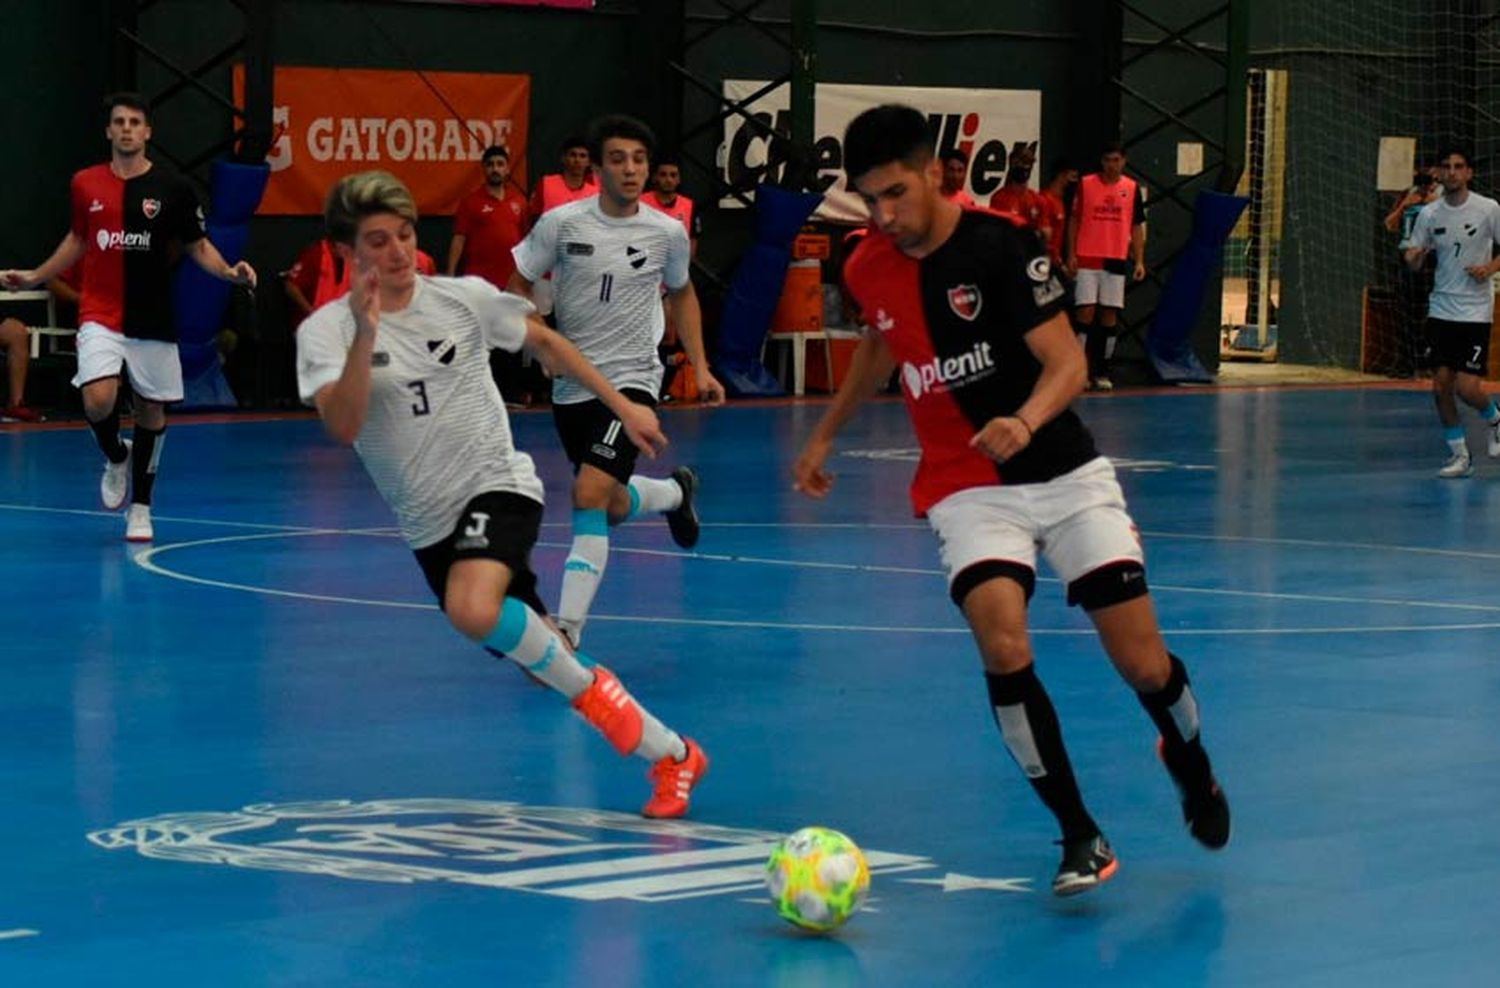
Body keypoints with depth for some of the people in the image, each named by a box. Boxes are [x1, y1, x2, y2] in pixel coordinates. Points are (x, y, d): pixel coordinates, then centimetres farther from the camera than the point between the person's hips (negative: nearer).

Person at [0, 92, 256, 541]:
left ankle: (140, 507, 24)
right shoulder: (85, 184, 3)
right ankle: (115, 457, 13)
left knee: (151, 410, 7)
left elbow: (197, 246, 4)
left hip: (153, 319, 0)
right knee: (98, 399, -21)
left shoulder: (172, 189, -4)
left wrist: (228, 271, -15)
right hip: (100, 316, 0)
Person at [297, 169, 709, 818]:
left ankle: (587, 686, -7)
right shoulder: (325, 332, -8)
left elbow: (544, 342, 14)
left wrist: (623, 408, 13)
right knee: (523, 641, 4)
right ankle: (668, 754, 17)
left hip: (496, 485, -3)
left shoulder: (464, 298, -4)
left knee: (474, 611, -32)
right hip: (428, 521, 3)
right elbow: (343, 428, -23)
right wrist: (365, 334, -33)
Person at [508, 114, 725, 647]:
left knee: (589, 496, -23)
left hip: (631, 379, -2)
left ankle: (568, 628, -23)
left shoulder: (668, 232, -4)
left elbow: (681, 294, 16)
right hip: (570, 384, 2)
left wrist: (700, 367, 11)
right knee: (613, 506, 17)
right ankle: (675, 491, 53)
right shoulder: (561, 223, -8)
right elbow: (518, 288, 2)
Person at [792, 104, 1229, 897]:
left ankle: (1190, 764, 32)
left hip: (1065, 475, -2)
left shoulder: (999, 247, -16)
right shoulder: (868, 268, -1)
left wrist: (1025, 421, -39)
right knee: (1003, 644, -24)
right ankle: (1079, 836, -12)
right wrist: (825, 434, 25)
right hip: (967, 491, 2)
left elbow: (1067, 363, -19)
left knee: (1143, 661, -4)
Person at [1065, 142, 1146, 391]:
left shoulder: (1132, 188, 6)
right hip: (1087, 259, -2)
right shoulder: (1086, 184, 1)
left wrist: (1139, 261, 2)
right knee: (1086, 312, -6)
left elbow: (1137, 227, 9)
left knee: (1110, 315, 2)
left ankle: (1102, 372, 8)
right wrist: (1071, 255, -3)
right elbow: (1074, 220, 5)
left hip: (1117, 261, 2)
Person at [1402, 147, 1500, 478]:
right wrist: (1413, 257, -16)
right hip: (1441, 310, 4)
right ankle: (1459, 454, 14)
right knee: (1441, 386, -1)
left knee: (1468, 388, -10)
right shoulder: (1429, 214, 3)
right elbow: (1414, 262, 7)